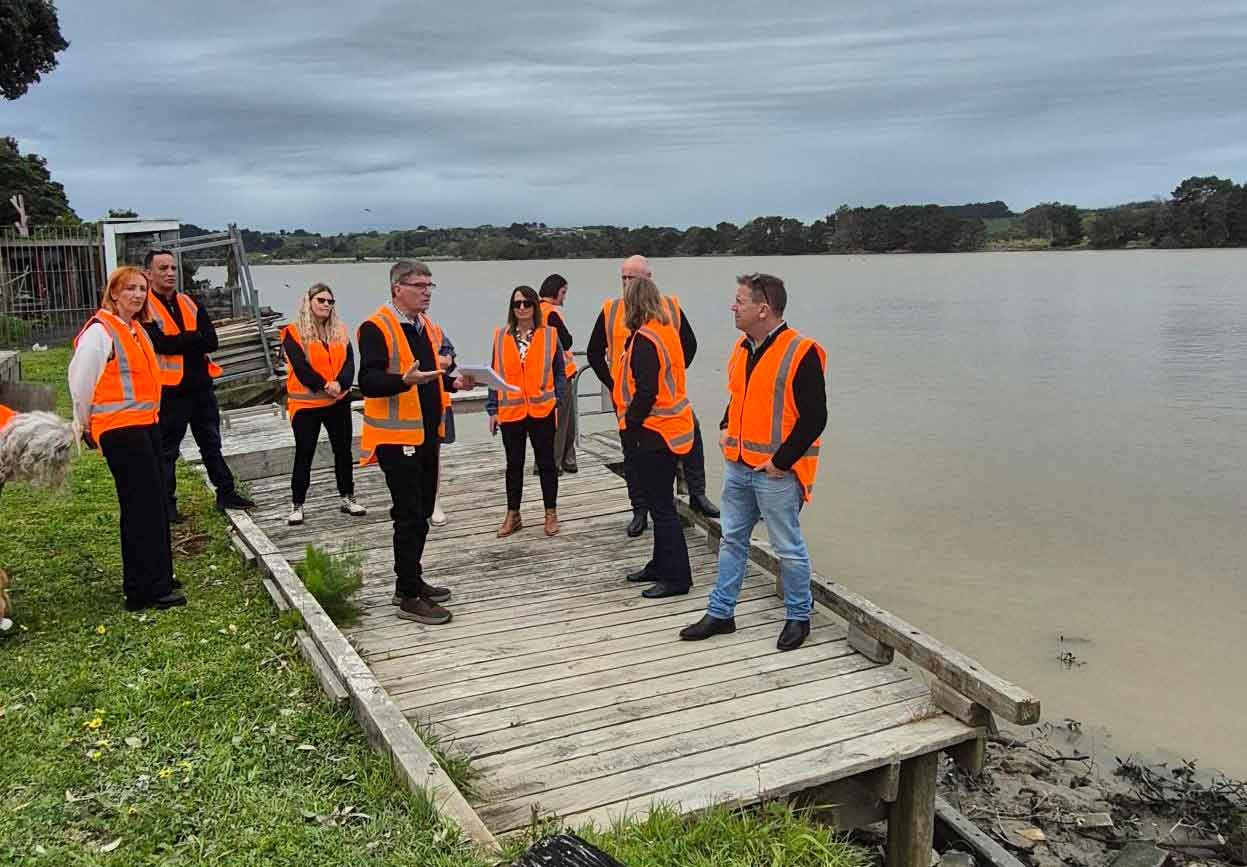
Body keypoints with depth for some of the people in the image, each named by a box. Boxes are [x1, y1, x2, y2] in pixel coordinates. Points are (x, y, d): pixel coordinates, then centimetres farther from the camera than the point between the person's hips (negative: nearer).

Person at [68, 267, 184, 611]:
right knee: (143, 507, -8)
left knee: (154, 504, 14)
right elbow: (81, 383, -11)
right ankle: (145, 591, -2)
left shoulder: (137, 330, 15)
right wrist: (87, 426, 1)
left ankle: (158, 578, 25)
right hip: (120, 429, -9)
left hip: (146, 423, 9)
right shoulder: (99, 331, -12)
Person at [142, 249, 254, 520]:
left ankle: (226, 493, 24)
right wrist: (194, 339, -11)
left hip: (201, 386, 6)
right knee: (167, 450, 4)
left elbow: (212, 342, -2)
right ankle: (166, 504, 14)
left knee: (211, 444, 15)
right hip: (169, 389, -6)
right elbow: (160, 343, -21)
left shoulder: (191, 304, 11)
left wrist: (178, 343, -14)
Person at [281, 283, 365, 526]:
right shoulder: (293, 332, -5)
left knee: (344, 451, 9)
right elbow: (300, 367, -14)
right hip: (306, 403, -4)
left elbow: (349, 363, -2)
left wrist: (339, 384, -19)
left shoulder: (340, 331, 8)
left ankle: (347, 499, 21)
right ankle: (297, 505, 10)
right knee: (304, 455, 2)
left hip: (339, 401, 4)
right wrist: (324, 385, -19)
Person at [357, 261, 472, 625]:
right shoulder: (376, 328, -13)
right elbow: (369, 382, -21)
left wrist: (453, 380, 6)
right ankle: (409, 598, 2)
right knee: (410, 516, -6)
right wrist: (406, 380, -35)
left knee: (421, 512, 16)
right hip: (397, 435, -9)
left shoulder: (429, 327, 14)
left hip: (427, 432, 9)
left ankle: (411, 581, 29)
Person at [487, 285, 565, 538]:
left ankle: (551, 513, 20)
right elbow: (495, 374, 5)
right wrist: (493, 410, 3)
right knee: (514, 464, 11)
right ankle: (512, 515, 22)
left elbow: (559, 373, 3)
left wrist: (557, 402, -6)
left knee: (546, 462, 8)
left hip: (542, 411, -1)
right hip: (510, 412, 1)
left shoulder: (550, 335, -1)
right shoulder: (500, 336, 2)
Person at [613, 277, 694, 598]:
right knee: (661, 503, 18)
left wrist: (629, 424, -12)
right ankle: (661, 566, 29)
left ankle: (676, 577, 2)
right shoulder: (666, 330, 11)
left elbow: (645, 392, -24)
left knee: (661, 507, -3)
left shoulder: (644, 339, -18)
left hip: (652, 432, -10)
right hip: (671, 428, 10)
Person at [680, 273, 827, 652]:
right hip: (738, 465, 8)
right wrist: (726, 428, 8)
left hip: (776, 470, -8)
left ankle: (798, 617, 22)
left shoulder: (801, 353, -16)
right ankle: (720, 613, 26)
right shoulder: (743, 349, 9)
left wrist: (781, 461, -17)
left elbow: (814, 417, -16)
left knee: (788, 548, 4)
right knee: (732, 540, 15)